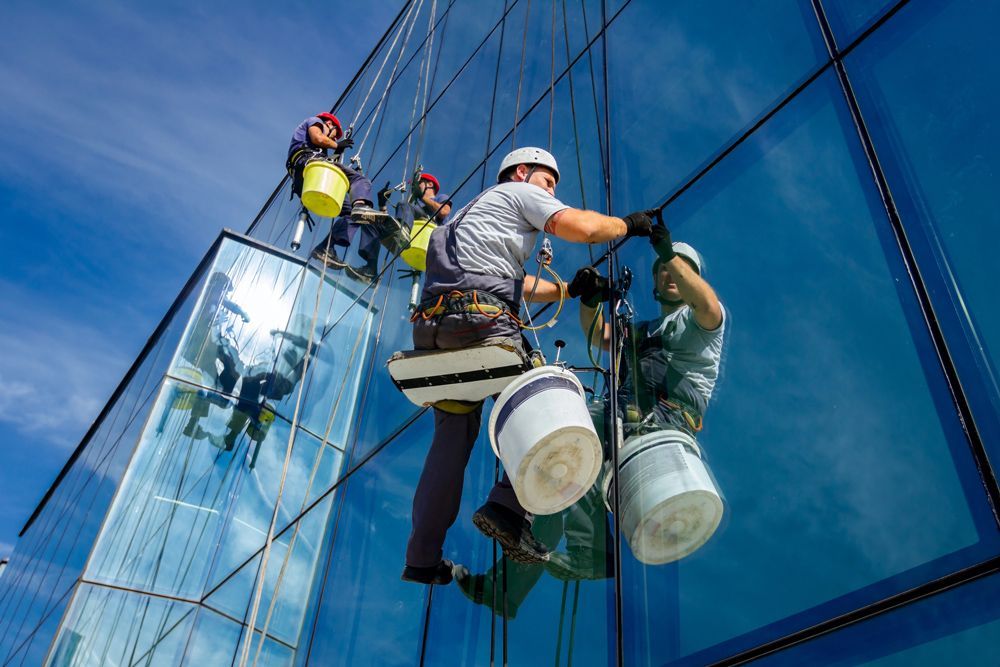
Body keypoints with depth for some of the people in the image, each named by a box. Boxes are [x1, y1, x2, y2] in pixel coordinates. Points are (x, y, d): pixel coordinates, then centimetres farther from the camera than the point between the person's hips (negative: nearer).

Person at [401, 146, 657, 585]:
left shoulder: (477, 210, 38)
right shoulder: (520, 191, 13)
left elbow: (516, 283, 36)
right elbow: (581, 227, -3)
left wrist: (569, 290, 36)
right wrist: (627, 224, 13)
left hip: (433, 327, 9)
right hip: (478, 321, -9)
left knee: (452, 439, 12)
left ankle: (421, 560, 13)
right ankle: (507, 507, -18)